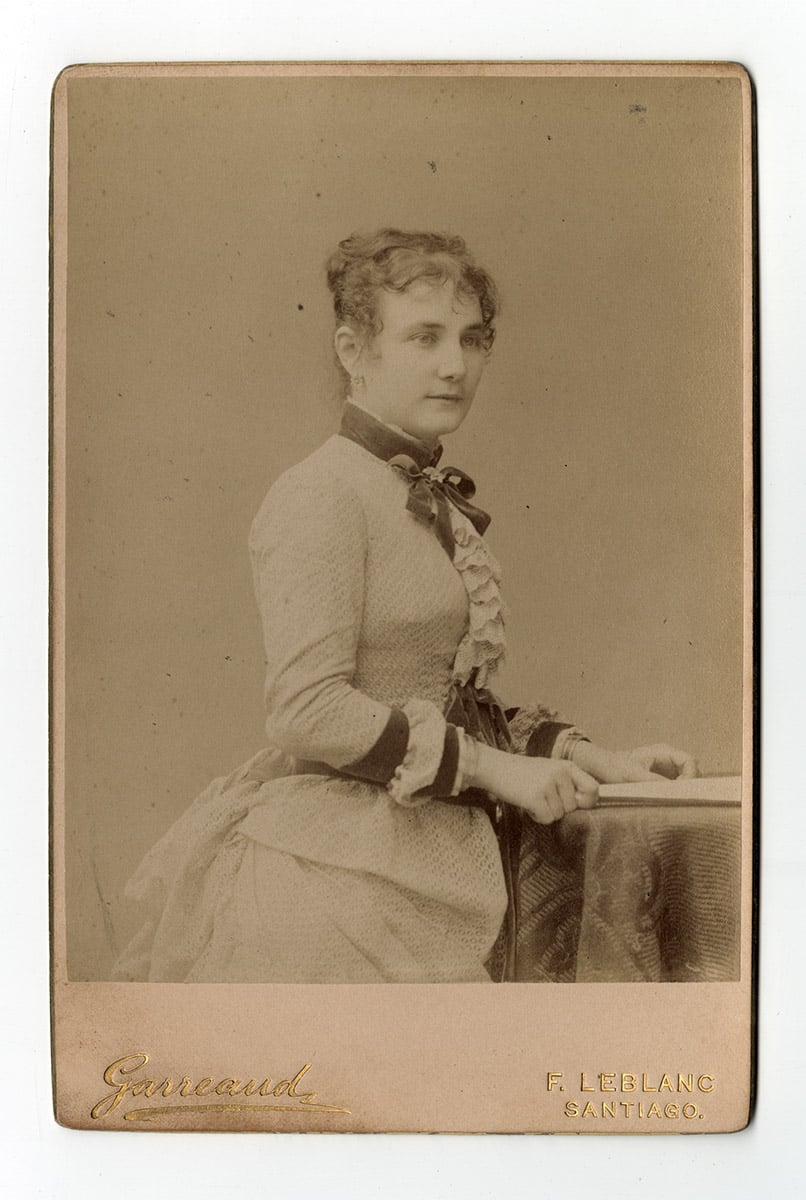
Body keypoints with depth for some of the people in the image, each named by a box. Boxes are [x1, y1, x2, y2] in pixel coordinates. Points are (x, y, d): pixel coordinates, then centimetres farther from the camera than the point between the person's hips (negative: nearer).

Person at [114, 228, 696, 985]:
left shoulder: (439, 504, 12)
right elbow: (306, 710, -20)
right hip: (338, 873, -8)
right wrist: (492, 766, -16)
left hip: (434, 861, 8)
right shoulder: (320, 495, -13)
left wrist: (593, 761, 5)